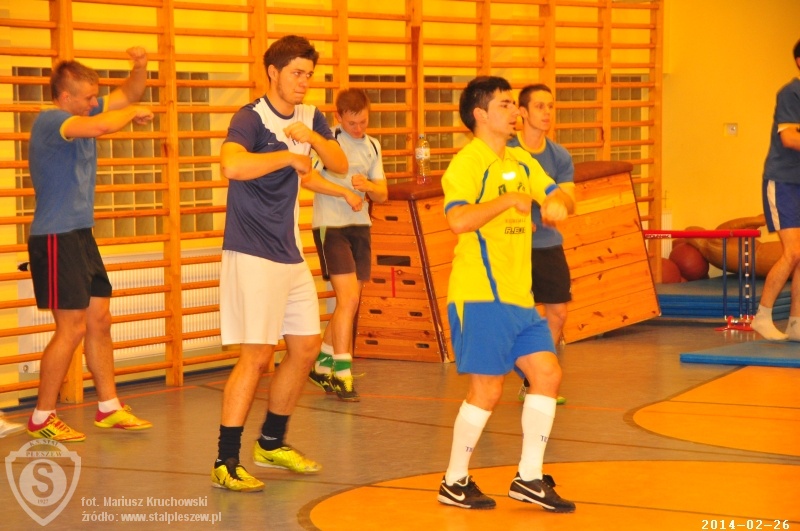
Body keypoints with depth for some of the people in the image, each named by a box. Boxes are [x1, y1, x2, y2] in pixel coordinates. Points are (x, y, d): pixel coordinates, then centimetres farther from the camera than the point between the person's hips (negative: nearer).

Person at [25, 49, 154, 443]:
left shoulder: (83, 114, 9)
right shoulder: (49, 121, -17)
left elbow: (128, 95, 18)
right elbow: (96, 127, -36)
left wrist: (140, 68, -4)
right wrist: (134, 113, -17)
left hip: (81, 235, 9)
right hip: (56, 237, -9)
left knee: (99, 320, 12)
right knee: (72, 328, -7)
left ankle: (109, 407, 22)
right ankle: (41, 418, 2)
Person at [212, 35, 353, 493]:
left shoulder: (311, 118, 10)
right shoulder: (251, 119, -14)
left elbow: (341, 165, 5)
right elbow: (232, 166, -33)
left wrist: (312, 138, -12)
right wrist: (288, 157, -22)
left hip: (291, 254, 8)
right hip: (253, 255, -8)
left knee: (306, 348, 12)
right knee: (257, 355, -11)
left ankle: (272, 444, 28)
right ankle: (226, 463, -5)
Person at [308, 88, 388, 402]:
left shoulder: (372, 146, 12)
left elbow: (382, 194, 9)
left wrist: (368, 186, -11)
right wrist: (343, 190, -30)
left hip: (360, 228, 7)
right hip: (330, 227, -7)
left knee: (348, 302, 10)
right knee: (349, 299, -13)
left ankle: (322, 366, 25)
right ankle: (341, 375, -7)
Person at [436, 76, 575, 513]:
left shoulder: (521, 162, 13)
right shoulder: (467, 163, -12)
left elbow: (556, 194, 19)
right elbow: (458, 219, -27)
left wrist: (558, 203, -3)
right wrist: (509, 199, -25)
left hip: (518, 296, 8)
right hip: (480, 296, -8)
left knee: (547, 374, 5)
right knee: (487, 389, -6)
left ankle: (529, 478, 14)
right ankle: (454, 483, 10)